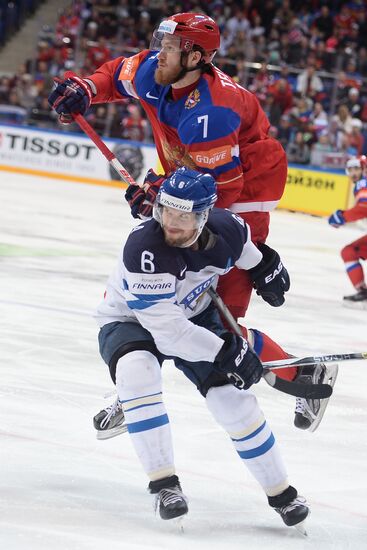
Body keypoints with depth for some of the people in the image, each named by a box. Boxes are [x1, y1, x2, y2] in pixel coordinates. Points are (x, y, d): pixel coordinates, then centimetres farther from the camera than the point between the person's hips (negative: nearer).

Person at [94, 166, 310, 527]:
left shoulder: (226, 229, -21)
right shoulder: (144, 248, -38)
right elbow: (165, 327, -38)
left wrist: (264, 265, 20)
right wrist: (225, 351, -36)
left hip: (194, 315, 4)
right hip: (129, 322, -4)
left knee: (231, 395, -8)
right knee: (137, 371, -36)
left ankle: (281, 493, 11)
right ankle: (164, 484, -29)